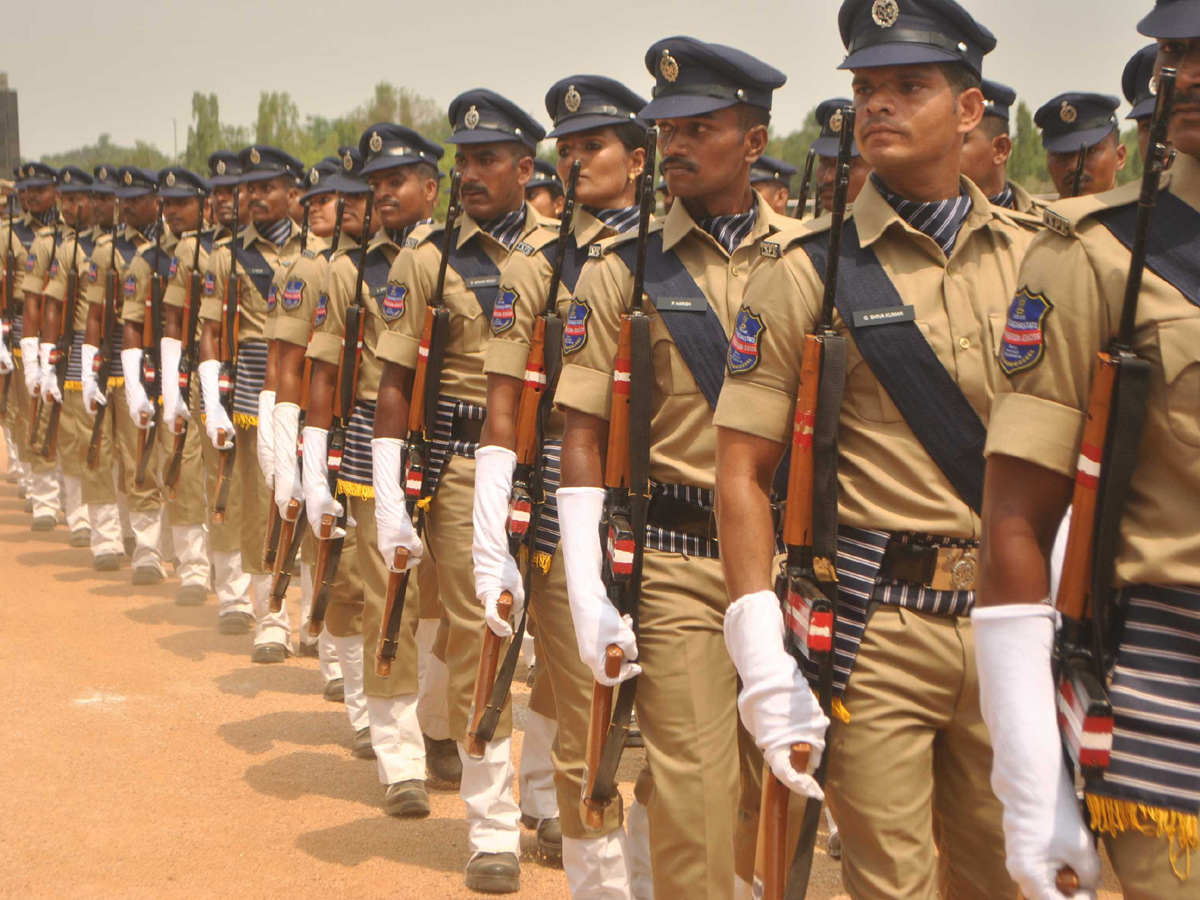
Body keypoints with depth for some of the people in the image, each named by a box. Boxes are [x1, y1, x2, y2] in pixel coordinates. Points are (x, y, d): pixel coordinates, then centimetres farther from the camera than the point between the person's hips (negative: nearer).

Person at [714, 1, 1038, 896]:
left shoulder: (1034, 257, 6)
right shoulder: (809, 269, -4)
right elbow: (744, 471, -7)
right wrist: (763, 658, -14)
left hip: (1011, 622, 4)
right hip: (875, 622, -3)